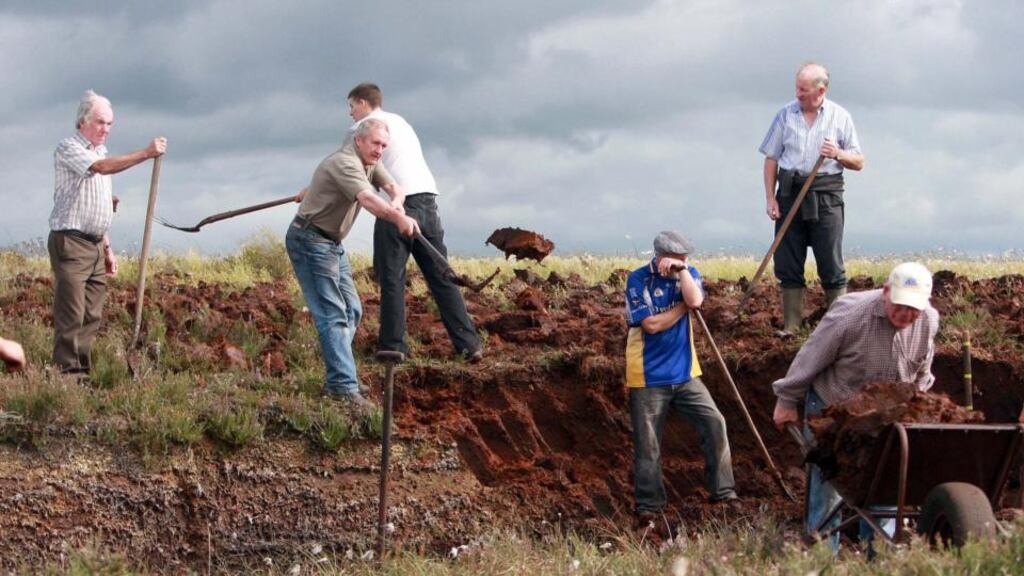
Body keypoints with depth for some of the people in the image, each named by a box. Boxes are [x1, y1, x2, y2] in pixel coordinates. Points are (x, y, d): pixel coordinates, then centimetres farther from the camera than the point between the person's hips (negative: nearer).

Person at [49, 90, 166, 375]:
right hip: (70, 242, -9)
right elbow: (102, 167, -27)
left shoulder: (100, 152, 20)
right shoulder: (69, 148, -8)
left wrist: (107, 248, 22)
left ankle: (83, 371, 7)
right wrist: (146, 153, -30)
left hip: (95, 245, 9)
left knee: (92, 316, 5)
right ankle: (68, 372, -13)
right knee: (71, 315, -12)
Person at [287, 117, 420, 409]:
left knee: (351, 310, 11)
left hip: (331, 243, 10)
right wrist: (398, 219, -58)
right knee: (333, 315, -16)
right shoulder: (345, 163, -24)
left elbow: (391, 185, 6)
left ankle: (336, 381, 16)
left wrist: (397, 202, -20)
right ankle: (344, 387, -22)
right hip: (310, 240, -10)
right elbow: (368, 199, -40)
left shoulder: (369, 161, 8)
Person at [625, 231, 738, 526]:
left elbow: (696, 300, -17)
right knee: (647, 443, 1)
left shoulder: (688, 274, 4)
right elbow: (651, 324, -17)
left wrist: (682, 270, -22)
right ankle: (649, 505, 12)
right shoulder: (638, 280, -8)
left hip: (685, 374, 4)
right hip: (649, 378, -4)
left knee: (715, 424, -5)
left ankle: (724, 493, 4)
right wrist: (683, 306, -10)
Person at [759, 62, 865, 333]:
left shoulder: (840, 117, 4)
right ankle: (791, 327, 9)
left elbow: (858, 162, 7)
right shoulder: (786, 114, 7)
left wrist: (838, 154, -14)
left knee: (831, 266, -2)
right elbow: (771, 159, 9)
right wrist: (770, 198, 1)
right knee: (788, 264, 2)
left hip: (826, 197, -2)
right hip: (790, 191, 2)